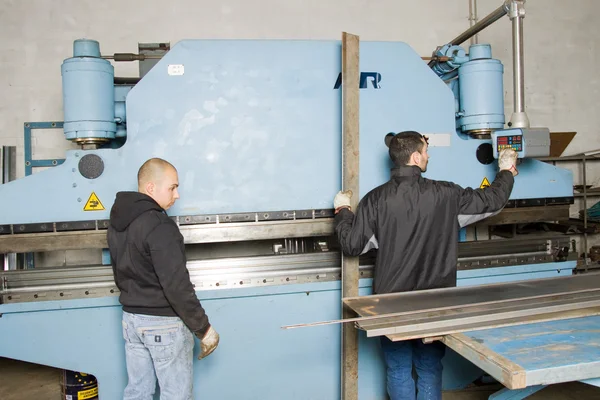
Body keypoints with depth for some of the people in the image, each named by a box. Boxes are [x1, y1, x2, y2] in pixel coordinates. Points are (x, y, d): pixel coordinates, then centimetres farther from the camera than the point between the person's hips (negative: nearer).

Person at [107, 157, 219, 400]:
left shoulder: (117, 222, 6)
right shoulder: (160, 226, -22)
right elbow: (176, 285, -24)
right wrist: (203, 328, -17)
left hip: (131, 318, 8)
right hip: (163, 322, -8)